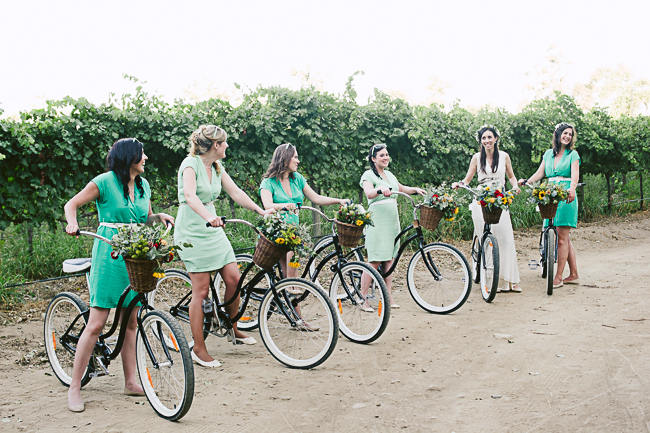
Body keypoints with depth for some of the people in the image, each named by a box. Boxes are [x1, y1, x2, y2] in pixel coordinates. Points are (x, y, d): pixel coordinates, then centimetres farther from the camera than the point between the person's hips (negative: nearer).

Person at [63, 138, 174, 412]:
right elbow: (71, 205, 1)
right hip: (109, 254, -6)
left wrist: (159, 217, 2)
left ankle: (130, 382, 17)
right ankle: (74, 387, 2)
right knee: (96, 323, -7)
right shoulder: (105, 181, -5)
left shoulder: (143, 185, 13)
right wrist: (72, 224, -18)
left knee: (131, 321, 9)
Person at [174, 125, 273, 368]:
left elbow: (236, 193, 11)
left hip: (213, 229, 7)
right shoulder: (191, 163, -14)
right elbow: (190, 196, -30)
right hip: (192, 231, -7)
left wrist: (261, 211, 2)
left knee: (233, 279, 2)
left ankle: (232, 330, 24)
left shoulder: (217, 167, 10)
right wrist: (209, 217, -46)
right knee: (201, 290, -7)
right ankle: (199, 350, 2)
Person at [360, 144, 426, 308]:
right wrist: (381, 189, -42)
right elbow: (369, 192, -24)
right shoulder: (369, 175, -5)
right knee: (374, 262, -9)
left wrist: (416, 189, 15)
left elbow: (402, 189, 32)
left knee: (389, 260, 8)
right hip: (377, 222, -7)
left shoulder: (389, 174, 18)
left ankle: (389, 299, 12)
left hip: (392, 222, 7)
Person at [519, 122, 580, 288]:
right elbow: (539, 173, 14)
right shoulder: (548, 153, 17)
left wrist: (572, 189, -31)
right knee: (565, 238, 7)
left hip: (566, 197, -5)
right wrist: (526, 182, -4)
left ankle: (558, 276, -4)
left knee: (562, 237, -7)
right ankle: (574, 275, 14)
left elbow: (575, 175, -11)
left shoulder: (573, 154, 4)